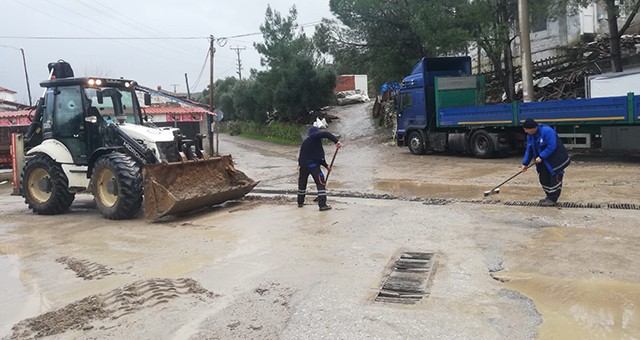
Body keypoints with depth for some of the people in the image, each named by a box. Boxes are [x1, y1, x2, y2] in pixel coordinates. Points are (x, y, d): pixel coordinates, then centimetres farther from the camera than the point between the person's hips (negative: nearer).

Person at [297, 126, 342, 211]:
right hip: (312, 164, -8)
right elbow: (326, 134, -19)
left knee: (302, 183, 21)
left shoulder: (305, 142, 26)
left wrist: (326, 165, 27)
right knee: (321, 183, -3)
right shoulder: (314, 136, 3)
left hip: (303, 164, 8)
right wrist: (336, 141, -24)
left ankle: (300, 202, 32)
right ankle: (322, 205, -7)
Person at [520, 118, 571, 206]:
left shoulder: (547, 131, -26)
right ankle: (549, 196, 25)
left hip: (555, 161, -8)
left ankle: (552, 199, 2)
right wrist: (525, 163, 2)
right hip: (544, 161, 8)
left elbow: (551, 147, -29)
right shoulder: (530, 136, 0)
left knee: (554, 179, -4)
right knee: (544, 179, 10)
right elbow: (529, 150, 6)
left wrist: (541, 157, -27)